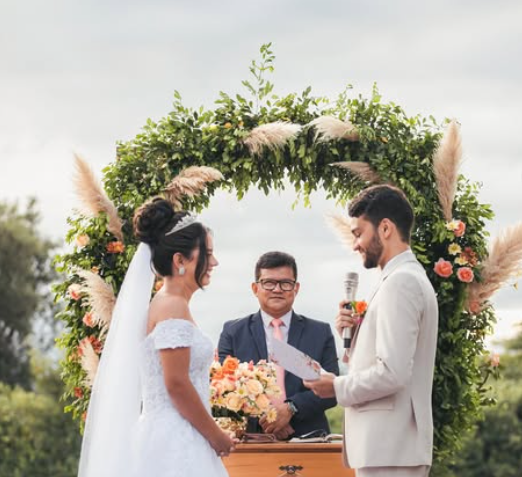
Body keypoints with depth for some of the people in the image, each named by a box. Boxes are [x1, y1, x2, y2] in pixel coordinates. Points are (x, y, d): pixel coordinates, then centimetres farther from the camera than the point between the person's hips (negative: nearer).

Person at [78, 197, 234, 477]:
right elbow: (177, 384, -18)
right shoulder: (173, 307, -12)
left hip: (168, 441, 9)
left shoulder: (167, 304, 15)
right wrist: (216, 436, -8)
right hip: (174, 444, -9)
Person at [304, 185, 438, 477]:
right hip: (395, 445, 10)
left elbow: (392, 373, -22)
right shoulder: (411, 278, 18)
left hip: (388, 450, -10)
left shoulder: (400, 282, -14)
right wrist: (357, 332, 7)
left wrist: (338, 387, -8)